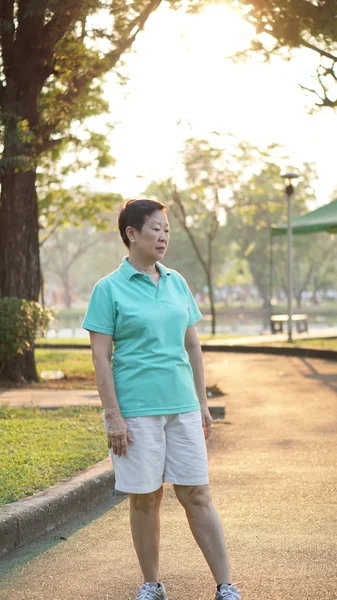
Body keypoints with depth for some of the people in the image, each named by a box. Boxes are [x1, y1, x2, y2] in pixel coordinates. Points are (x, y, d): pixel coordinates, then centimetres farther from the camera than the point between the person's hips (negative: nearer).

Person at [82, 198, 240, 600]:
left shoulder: (177, 283, 10)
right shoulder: (109, 289, -4)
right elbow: (101, 356, -7)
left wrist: (203, 403, 13)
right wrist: (113, 416, -12)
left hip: (182, 405, 4)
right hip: (136, 409, -4)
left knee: (197, 495, 4)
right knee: (145, 499, 5)